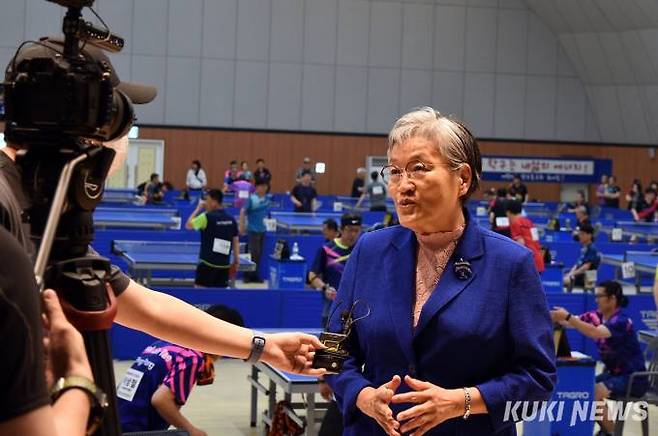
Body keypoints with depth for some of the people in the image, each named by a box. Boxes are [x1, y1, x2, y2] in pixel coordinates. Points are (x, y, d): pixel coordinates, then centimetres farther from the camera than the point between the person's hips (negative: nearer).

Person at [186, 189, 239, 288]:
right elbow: (236, 241, 12)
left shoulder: (207, 217, -10)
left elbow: (188, 225, 3)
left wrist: (198, 208, 10)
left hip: (207, 263, -5)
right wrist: (236, 261, 19)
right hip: (224, 264, 5)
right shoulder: (231, 219, 7)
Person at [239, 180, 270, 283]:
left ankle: (254, 275, 17)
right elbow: (243, 211, -10)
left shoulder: (266, 199, 6)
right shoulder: (252, 199, -11)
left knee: (259, 253, 8)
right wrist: (242, 226, -13)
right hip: (253, 230, -6)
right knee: (253, 253, -7)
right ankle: (248, 275, 3)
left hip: (262, 230, 6)